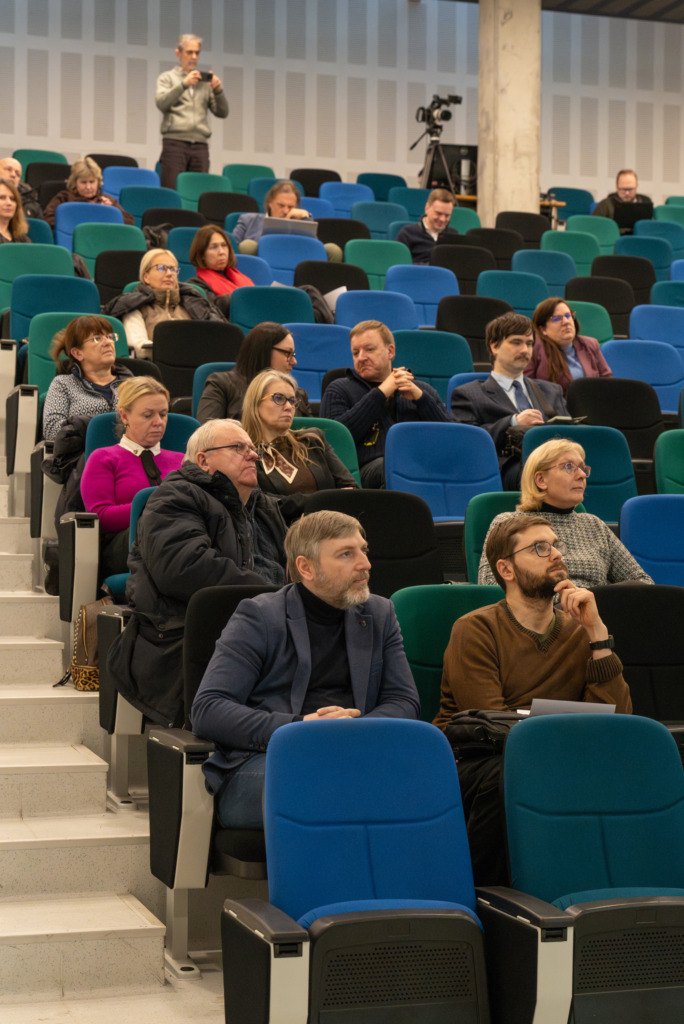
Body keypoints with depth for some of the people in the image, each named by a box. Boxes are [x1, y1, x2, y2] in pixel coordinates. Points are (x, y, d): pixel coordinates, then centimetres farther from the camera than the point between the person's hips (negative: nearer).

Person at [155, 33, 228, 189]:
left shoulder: (205, 81, 19)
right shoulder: (167, 77, 12)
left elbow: (222, 112, 13)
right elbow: (162, 103, -6)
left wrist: (218, 90, -5)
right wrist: (184, 84, -16)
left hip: (200, 144, 3)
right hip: (175, 142, -3)